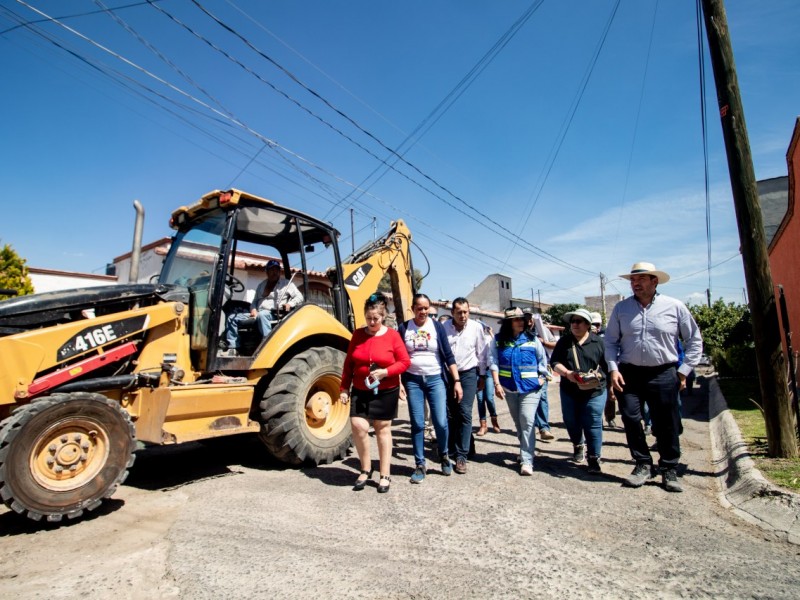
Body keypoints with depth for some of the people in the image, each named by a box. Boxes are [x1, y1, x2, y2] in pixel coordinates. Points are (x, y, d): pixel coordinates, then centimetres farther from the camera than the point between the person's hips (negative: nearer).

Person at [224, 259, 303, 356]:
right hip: (258, 314, 6)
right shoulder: (262, 285, 24)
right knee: (232, 318, -7)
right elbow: (255, 301, 26)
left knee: (262, 315, -41)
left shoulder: (286, 283, 8)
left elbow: (299, 297, 3)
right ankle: (233, 349, -16)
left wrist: (290, 304, -16)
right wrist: (253, 310, 3)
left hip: (275, 315, -6)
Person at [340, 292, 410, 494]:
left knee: (383, 429, 8)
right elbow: (348, 364, 5)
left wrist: (385, 372, -20)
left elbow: (405, 362, -6)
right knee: (358, 427, -8)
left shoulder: (392, 335, -7)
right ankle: (365, 470, 16)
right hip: (360, 391, 2)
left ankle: (385, 475, 21)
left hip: (386, 391, -2)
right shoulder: (358, 334, 1)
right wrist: (344, 388, 2)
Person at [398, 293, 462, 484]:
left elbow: (448, 355, 0)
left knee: (441, 422, -3)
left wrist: (457, 381, -4)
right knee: (417, 424, 3)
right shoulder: (404, 328, 1)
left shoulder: (437, 326, 0)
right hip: (413, 380, 0)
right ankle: (420, 465, 19)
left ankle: (444, 455, 26)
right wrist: (399, 383, 0)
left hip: (435, 379, 0)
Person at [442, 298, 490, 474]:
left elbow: (482, 353, 2)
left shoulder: (476, 328, -6)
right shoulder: (444, 328, -6)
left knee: (465, 414, -7)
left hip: (468, 374, -1)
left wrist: (482, 376, 6)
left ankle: (461, 456, -1)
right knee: (450, 414, 10)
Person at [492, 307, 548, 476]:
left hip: (531, 387, -2)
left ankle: (527, 461, -8)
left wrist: (542, 377, 1)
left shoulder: (532, 339, -1)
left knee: (527, 421, -11)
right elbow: (495, 362, -2)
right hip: (509, 388, 2)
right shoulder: (499, 340, 0)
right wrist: (497, 383, -8)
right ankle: (525, 451, 35)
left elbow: (542, 359, 8)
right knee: (518, 422, 15)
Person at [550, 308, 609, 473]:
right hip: (569, 391, 3)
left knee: (593, 425, -2)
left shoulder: (599, 342, -1)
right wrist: (567, 373, -18)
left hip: (594, 392, -3)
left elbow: (607, 365, -2)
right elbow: (554, 362, -1)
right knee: (571, 422, 15)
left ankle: (594, 458, 14)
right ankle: (578, 445, 42)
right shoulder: (564, 341, 4)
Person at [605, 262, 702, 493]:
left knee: (667, 424, 6)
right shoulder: (621, 308, 4)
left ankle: (669, 470, 24)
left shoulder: (675, 307, 0)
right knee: (631, 420, 1)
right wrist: (613, 369, -3)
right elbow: (611, 341, 8)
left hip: (663, 374, -1)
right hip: (629, 374, 2)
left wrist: (684, 370, 1)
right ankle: (643, 464, 19)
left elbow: (694, 340, 7)